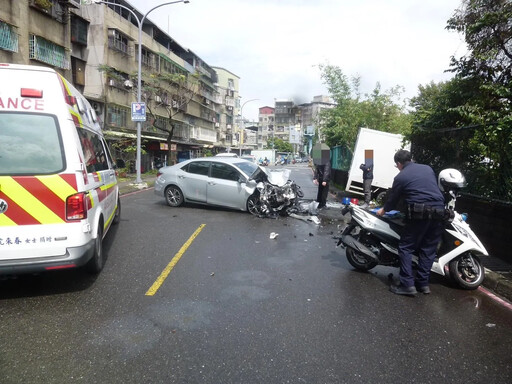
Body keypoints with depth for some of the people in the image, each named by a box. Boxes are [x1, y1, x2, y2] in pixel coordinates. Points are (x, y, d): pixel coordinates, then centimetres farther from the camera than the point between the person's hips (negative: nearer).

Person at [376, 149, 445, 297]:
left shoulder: (400, 177, 2)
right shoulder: (428, 168, 17)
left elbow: (393, 199, 10)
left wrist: (384, 210, 29)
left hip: (419, 213, -6)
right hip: (438, 211, 6)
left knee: (406, 248, 2)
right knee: (428, 249, 13)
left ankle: (407, 284, -2)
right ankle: (423, 283, 18)